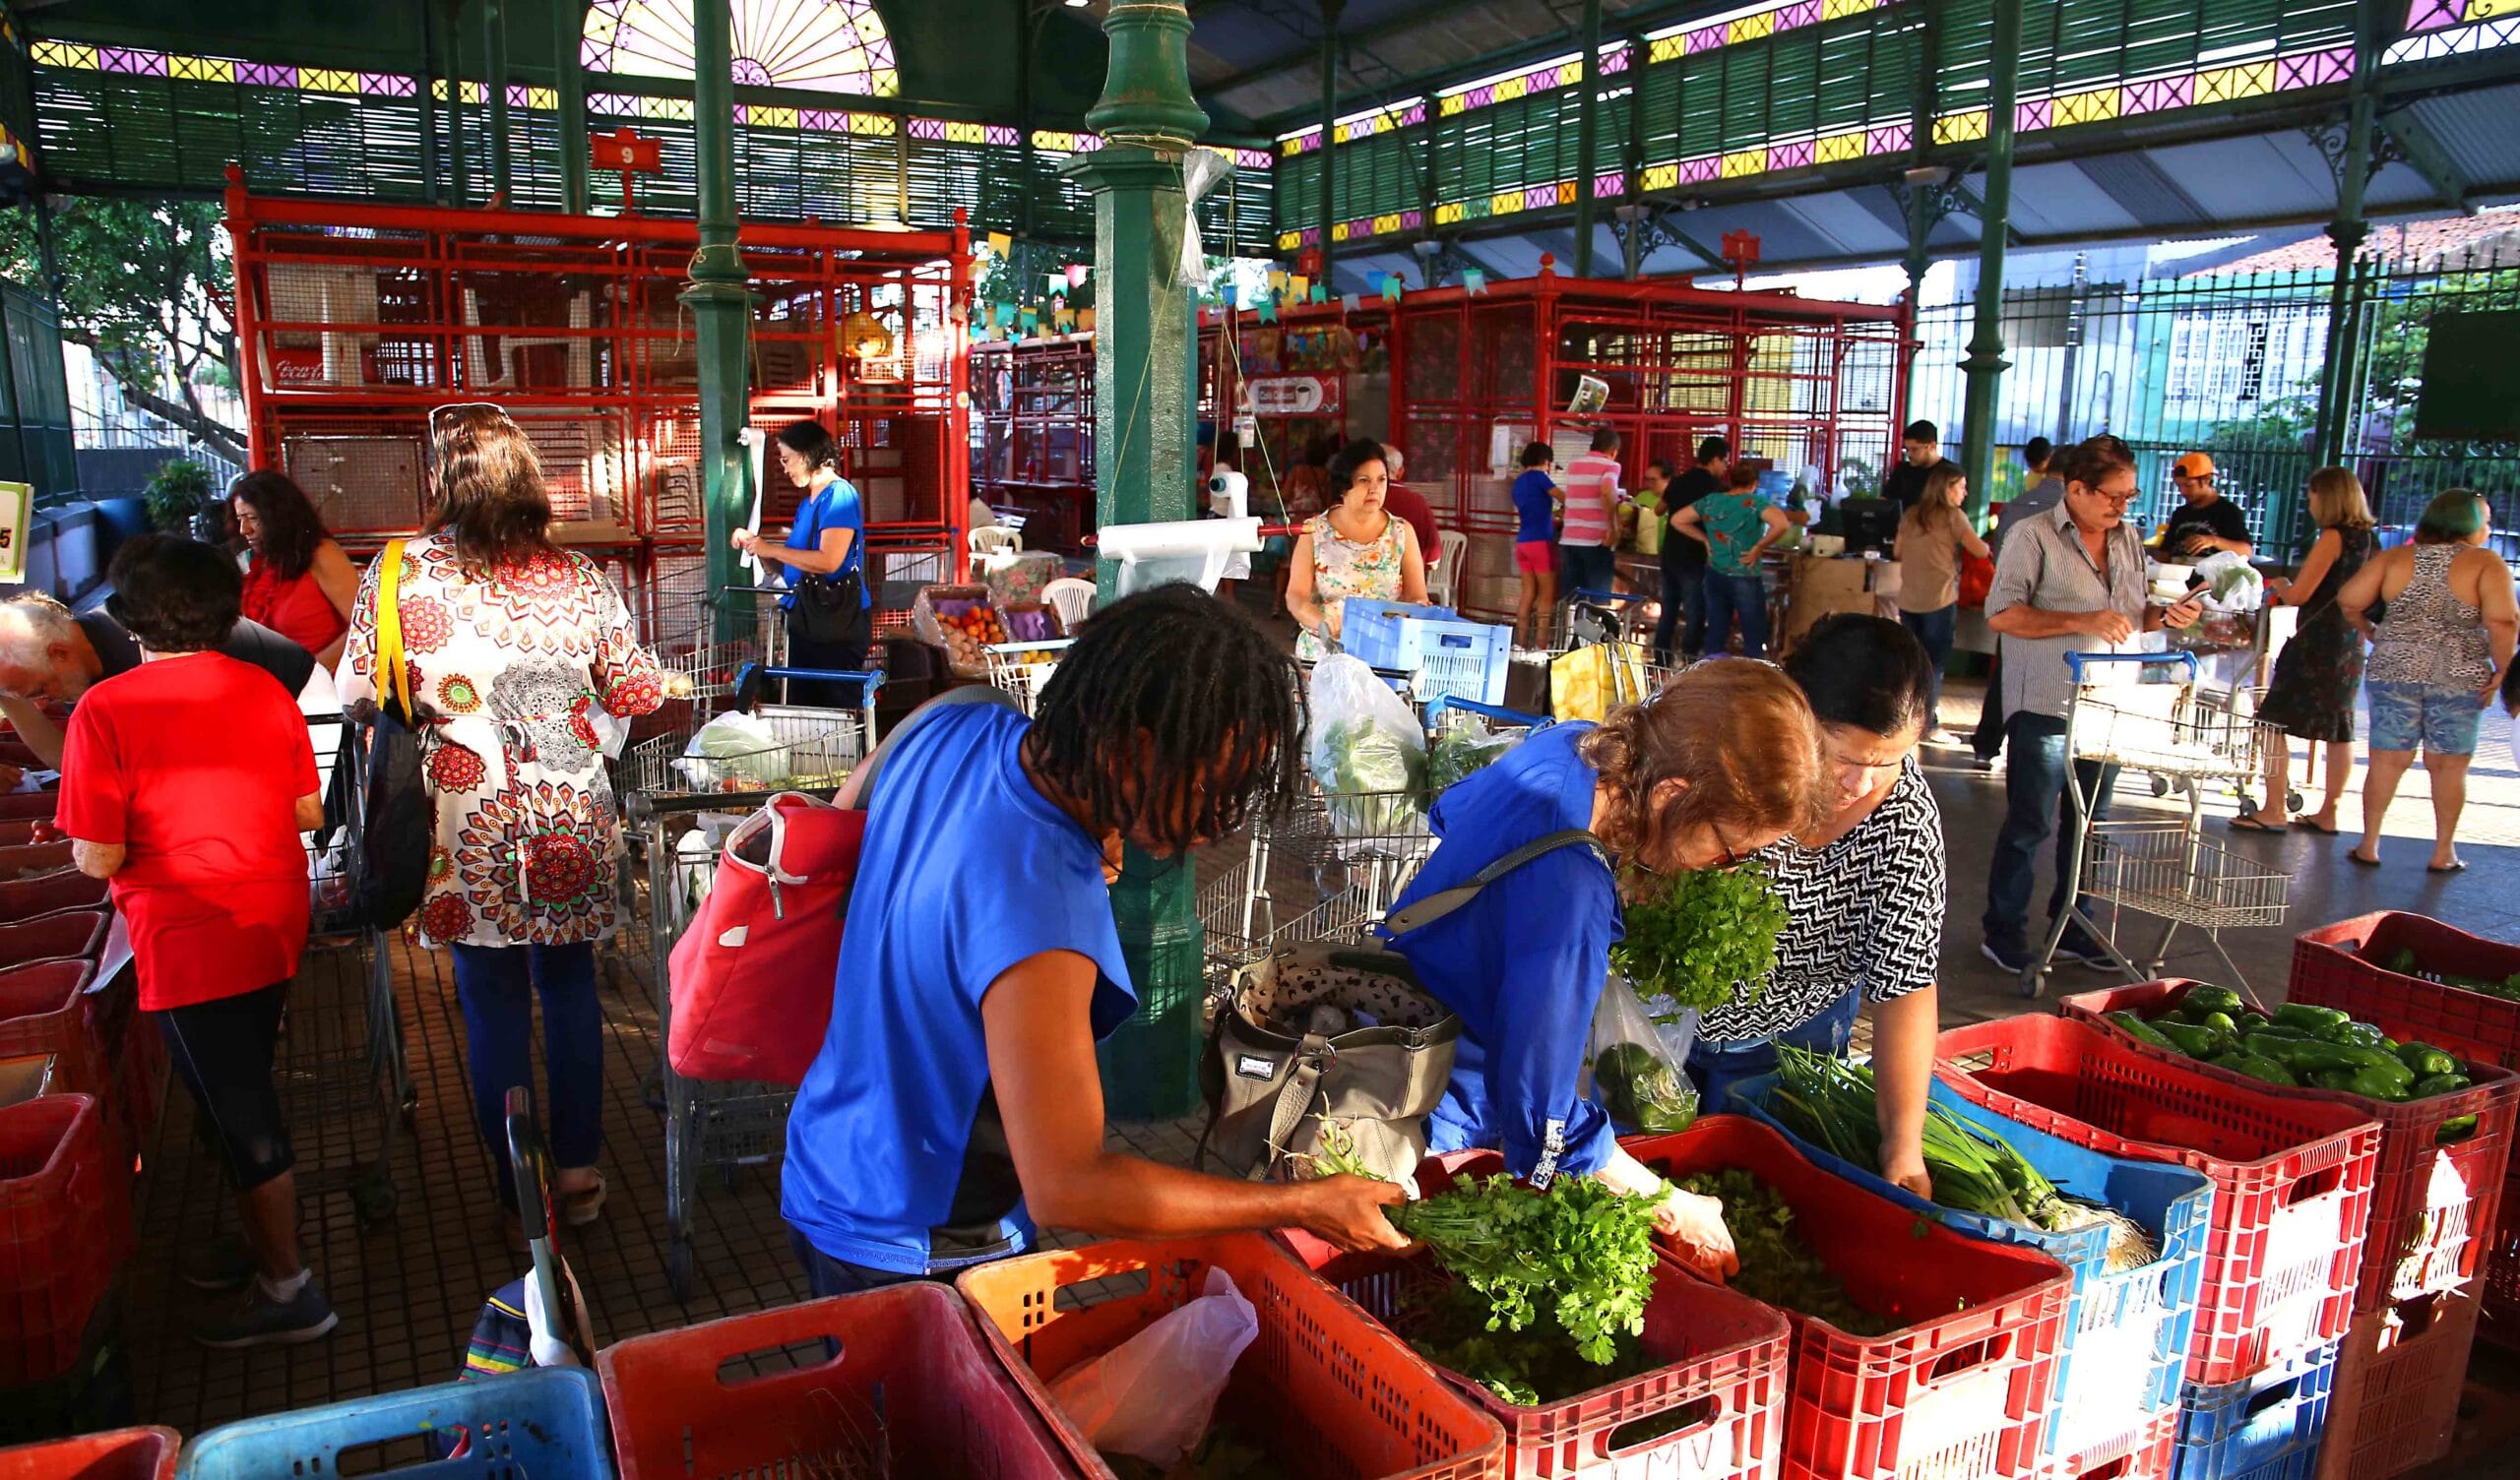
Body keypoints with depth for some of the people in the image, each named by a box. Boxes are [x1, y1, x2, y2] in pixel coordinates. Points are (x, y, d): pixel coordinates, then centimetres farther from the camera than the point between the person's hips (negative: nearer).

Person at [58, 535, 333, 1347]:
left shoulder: (107, 710, -15)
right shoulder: (266, 690, -1)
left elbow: (97, 858, -14)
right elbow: (309, 812, 6)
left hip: (190, 943, -6)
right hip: (274, 925, 6)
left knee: (238, 1113, 5)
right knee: (245, 1093, 22)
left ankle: (288, 1289, 16)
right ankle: (262, 1242, 37)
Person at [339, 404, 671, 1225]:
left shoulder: (400, 574, -8)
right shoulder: (576, 575, -3)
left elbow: (357, 694, -3)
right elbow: (638, 693, 2)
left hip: (471, 827, -1)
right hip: (571, 822, 1)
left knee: (493, 998, 12)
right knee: (569, 983, 16)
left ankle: (520, 1187, 24)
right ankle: (578, 1169, 22)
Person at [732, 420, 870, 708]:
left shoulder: (840, 495, -11)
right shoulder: (807, 504, 18)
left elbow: (828, 562, -23)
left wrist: (770, 549, -14)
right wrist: (757, 546, 7)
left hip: (838, 622, -10)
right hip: (805, 620, 10)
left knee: (840, 709, -6)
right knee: (801, 708, 13)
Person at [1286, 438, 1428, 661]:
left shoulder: (1402, 532, 7)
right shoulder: (1314, 531, 2)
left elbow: (1417, 597, 7)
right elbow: (1296, 595, -3)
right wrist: (1322, 623, -23)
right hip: (1323, 652, -1)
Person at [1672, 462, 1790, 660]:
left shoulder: (1711, 500, 3)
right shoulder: (1755, 502, -11)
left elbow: (1677, 520, 9)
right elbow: (1782, 524, -27)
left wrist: (1705, 540, 8)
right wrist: (1758, 547, -14)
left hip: (1715, 576, 5)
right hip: (1745, 580, -5)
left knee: (1715, 636, 13)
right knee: (1755, 640, 5)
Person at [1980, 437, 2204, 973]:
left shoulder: (2129, 539, 12)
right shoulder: (2034, 536, -8)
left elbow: (2135, 614, 22)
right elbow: (2001, 615, -16)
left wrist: (2166, 617, 0)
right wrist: (2083, 622, -23)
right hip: (2045, 707, -7)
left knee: (2088, 826, 14)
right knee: (2029, 825, 0)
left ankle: (2071, 930, 26)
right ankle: (2004, 933, 11)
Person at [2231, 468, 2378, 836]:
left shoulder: (2333, 537, -13)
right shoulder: (2368, 538, 11)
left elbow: (2298, 595, -14)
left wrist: (2278, 585, 7)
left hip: (2317, 642, -9)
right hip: (2351, 643, 9)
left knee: (2276, 723, -4)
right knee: (2339, 730, 11)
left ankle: (2273, 811, -5)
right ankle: (2327, 813, 18)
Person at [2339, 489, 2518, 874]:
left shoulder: (2396, 558, 3)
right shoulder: (2487, 564, -5)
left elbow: (2348, 601, 1)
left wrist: (2372, 633, 17)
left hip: (2394, 669, 2)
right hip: (2459, 676, -2)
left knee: (2387, 760, 7)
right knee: (2449, 765, 8)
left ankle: (2369, 845, 10)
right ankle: (2443, 852, 15)